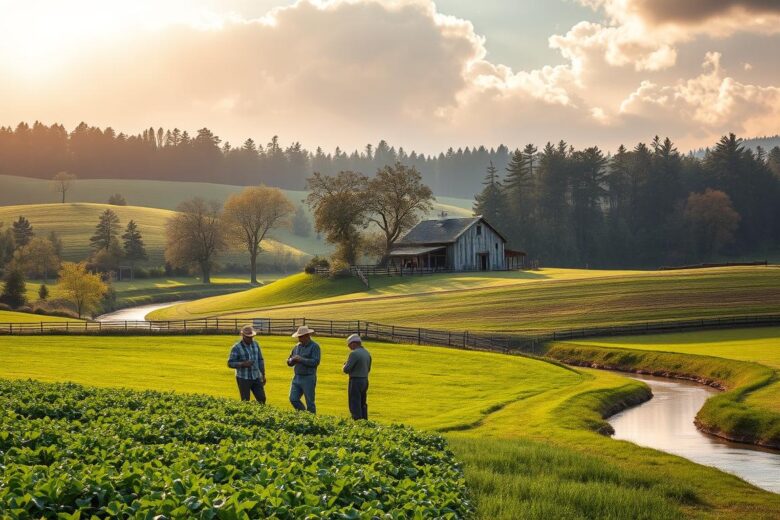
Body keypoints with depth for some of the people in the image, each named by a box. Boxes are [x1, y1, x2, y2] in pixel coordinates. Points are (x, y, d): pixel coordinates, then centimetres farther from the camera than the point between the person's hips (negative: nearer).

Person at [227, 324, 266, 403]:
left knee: (262, 399, 3)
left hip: (256, 378, 5)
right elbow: (230, 363, -12)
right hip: (243, 379, -5)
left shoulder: (255, 344, 5)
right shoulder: (236, 348, -11)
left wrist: (263, 375, 12)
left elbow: (260, 360, 12)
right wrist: (243, 364, -25)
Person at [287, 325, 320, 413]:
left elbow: (316, 362, -19)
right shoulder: (297, 347, 13)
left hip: (308, 378, -6)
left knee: (310, 403, -1)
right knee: (293, 399, 2)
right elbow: (289, 362, 17)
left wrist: (301, 359, -20)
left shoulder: (314, 346, -8)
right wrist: (292, 360, -7)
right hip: (297, 377, 6)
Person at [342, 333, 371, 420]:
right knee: (362, 404, 18)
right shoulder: (367, 353, 9)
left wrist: (345, 365, 4)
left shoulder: (354, 353, -17)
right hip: (365, 380, 8)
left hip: (355, 381, -8)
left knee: (355, 406, -4)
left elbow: (346, 370, -17)